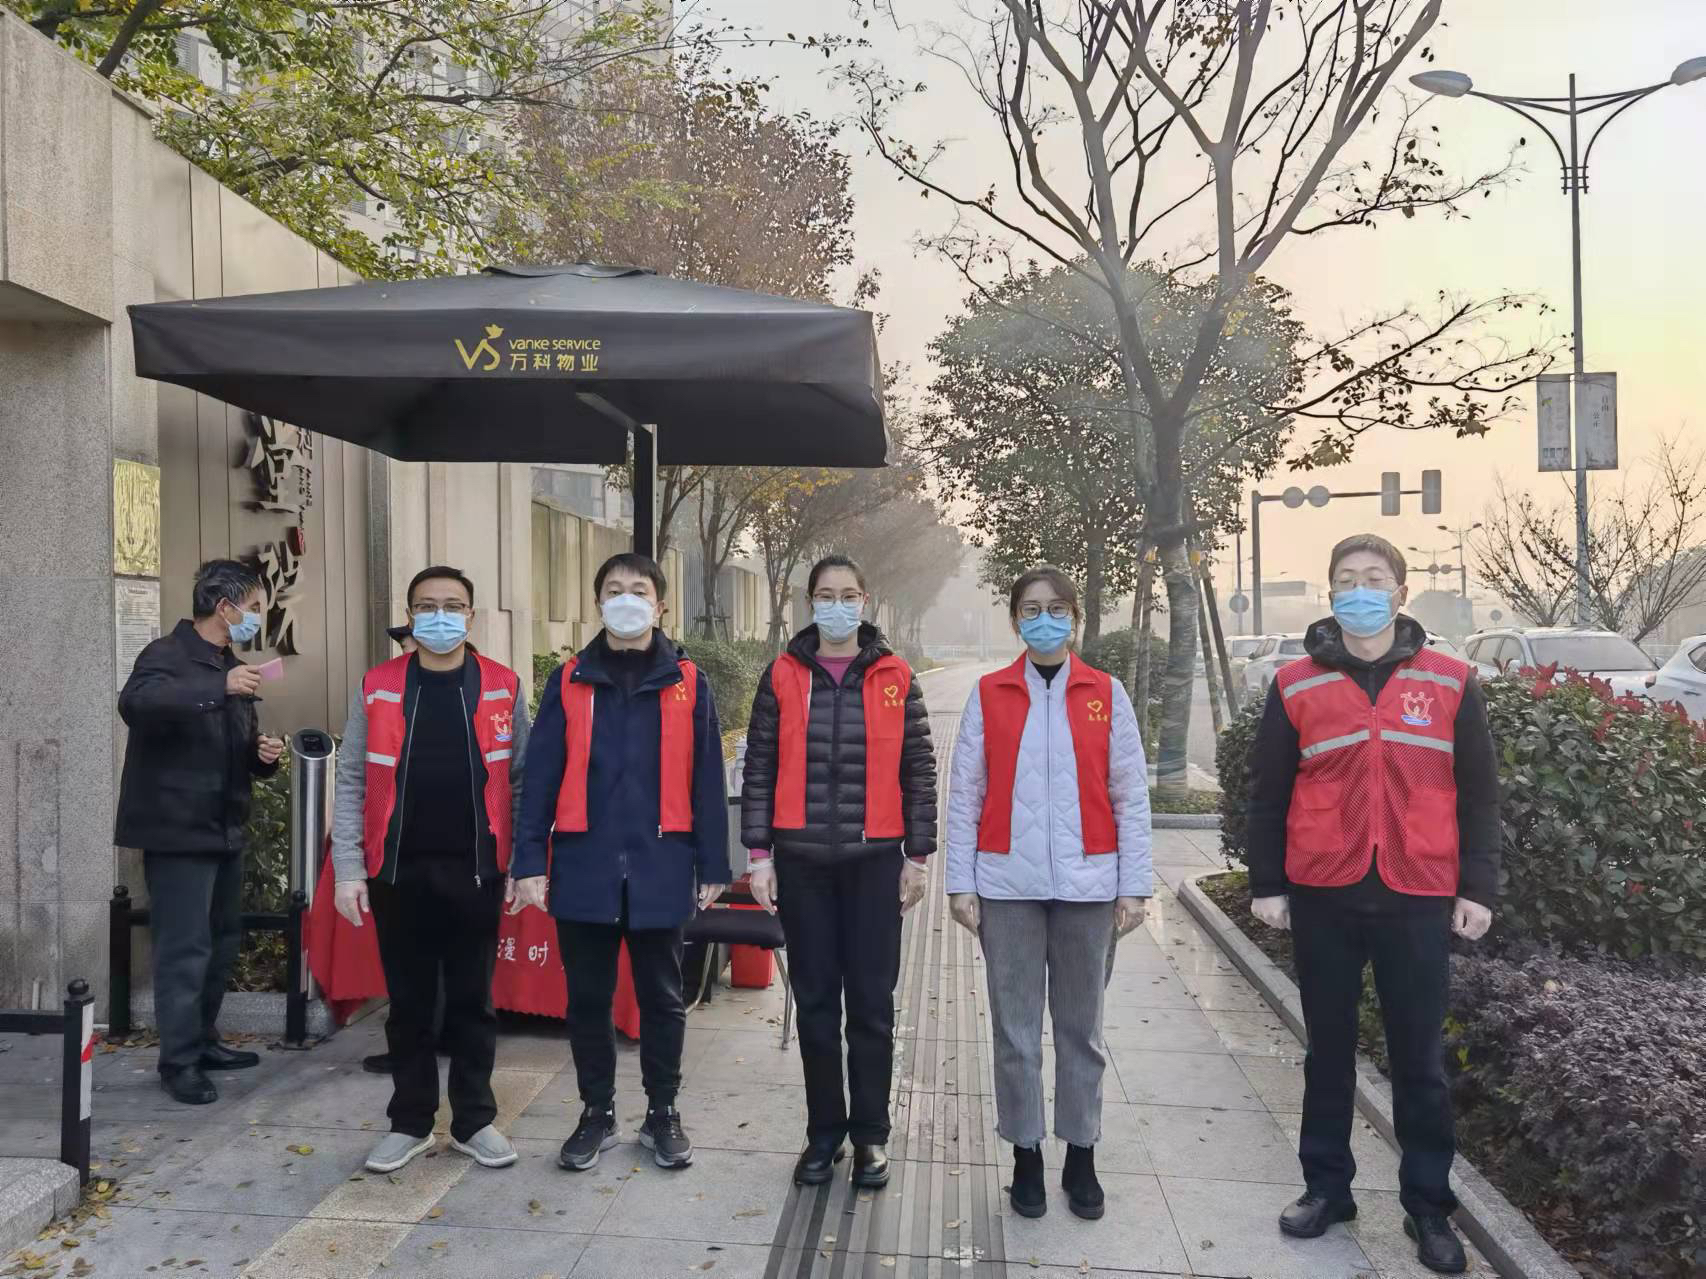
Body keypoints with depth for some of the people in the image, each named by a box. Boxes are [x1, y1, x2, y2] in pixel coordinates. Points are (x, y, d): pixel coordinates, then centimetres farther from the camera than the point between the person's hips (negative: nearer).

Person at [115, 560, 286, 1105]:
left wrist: (263, 754, 2)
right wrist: (218, 687, -41)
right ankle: (179, 1061, 6)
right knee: (185, 949, -5)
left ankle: (203, 1040, 29)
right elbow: (135, 703, -34)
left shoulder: (230, 666, 16)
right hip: (178, 829, -9)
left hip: (224, 828, 9)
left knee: (223, 939, 16)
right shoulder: (168, 655, -11)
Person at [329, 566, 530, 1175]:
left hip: (475, 871, -1)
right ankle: (410, 1123, 26)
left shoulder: (503, 687, 1)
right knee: (409, 1001, 11)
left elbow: (523, 778, 3)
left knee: (472, 1000, 9)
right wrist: (348, 870, -4)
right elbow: (352, 782, 3)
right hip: (399, 872, 1)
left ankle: (474, 1121, 24)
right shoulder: (377, 687, 3)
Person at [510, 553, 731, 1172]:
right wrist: (530, 862, -5)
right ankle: (597, 1113, 28)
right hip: (584, 867, 1)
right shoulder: (569, 681, 3)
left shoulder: (687, 682, 3)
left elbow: (706, 780, 3)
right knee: (588, 997, 11)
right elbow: (540, 775, 1)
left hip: (660, 869, 0)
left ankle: (663, 1113, 28)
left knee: (661, 997, 11)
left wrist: (712, 866, 0)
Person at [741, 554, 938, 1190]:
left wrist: (917, 856, 1)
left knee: (872, 1001, 6)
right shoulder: (783, 676, 3)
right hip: (801, 859, 1)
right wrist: (760, 856, -1)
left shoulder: (895, 678, 3)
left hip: (874, 858, 0)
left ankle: (870, 1133, 22)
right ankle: (824, 1131, 23)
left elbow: (918, 771, 4)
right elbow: (759, 768, 3)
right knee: (815, 1000, 9)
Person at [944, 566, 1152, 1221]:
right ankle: (1026, 1157, 22)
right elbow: (964, 794, 2)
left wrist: (1133, 886, -2)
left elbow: (1130, 797, 3)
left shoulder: (1106, 694, 4)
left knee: (1081, 1026, 11)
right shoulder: (989, 694, 4)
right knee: (1016, 1028, 7)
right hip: (1008, 884, 0)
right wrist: (960, 883, -3)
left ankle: (1081, 1157, 26)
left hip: (1086, 885, 0)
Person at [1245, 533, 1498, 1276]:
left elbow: (1477, 795, 6)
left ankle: (1429, 1205, 24)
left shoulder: (1451, 683, 3)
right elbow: (1267, 795, 5)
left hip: (1418, 898, 0)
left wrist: (1477, 888, 2)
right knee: (1329, 1049, 12)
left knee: (1419, 1058, 9)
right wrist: (1266, 885, 2)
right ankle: (1326, 1186, 26)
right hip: (1322, 896, 0)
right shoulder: (1296, 687, 1)